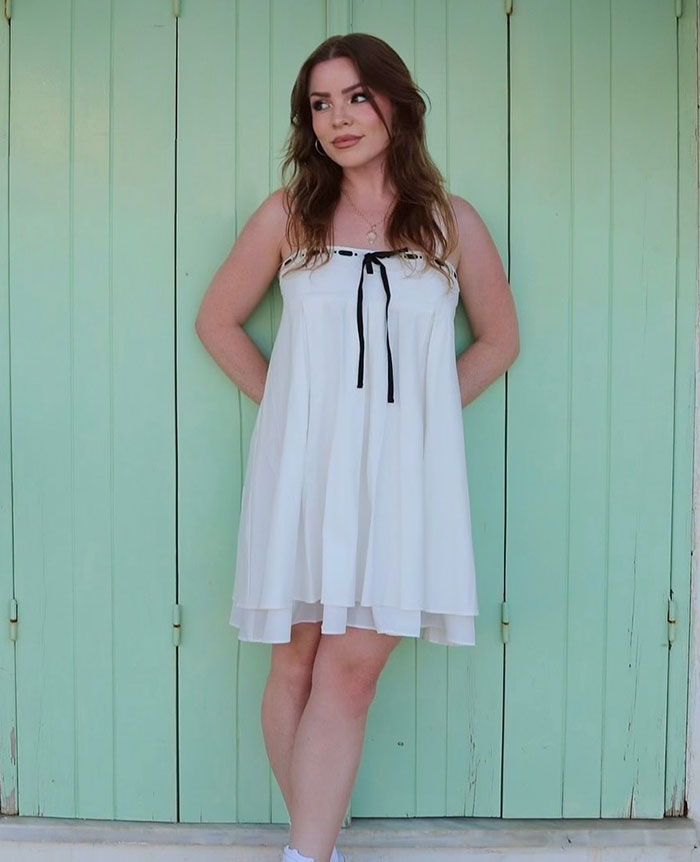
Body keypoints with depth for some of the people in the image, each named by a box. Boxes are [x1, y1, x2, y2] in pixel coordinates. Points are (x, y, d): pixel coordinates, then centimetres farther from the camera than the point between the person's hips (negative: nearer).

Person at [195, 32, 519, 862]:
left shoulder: (451, 222, 7)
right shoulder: (288, 215, 6)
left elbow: (499, 340, 15)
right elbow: (216, 320, 13)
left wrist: (419, 410, 5)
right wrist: (282, 400, 4)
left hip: (402, 474, 0)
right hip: (304, 468, 1)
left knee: (351, 669, -5)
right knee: (298, 663, 3)